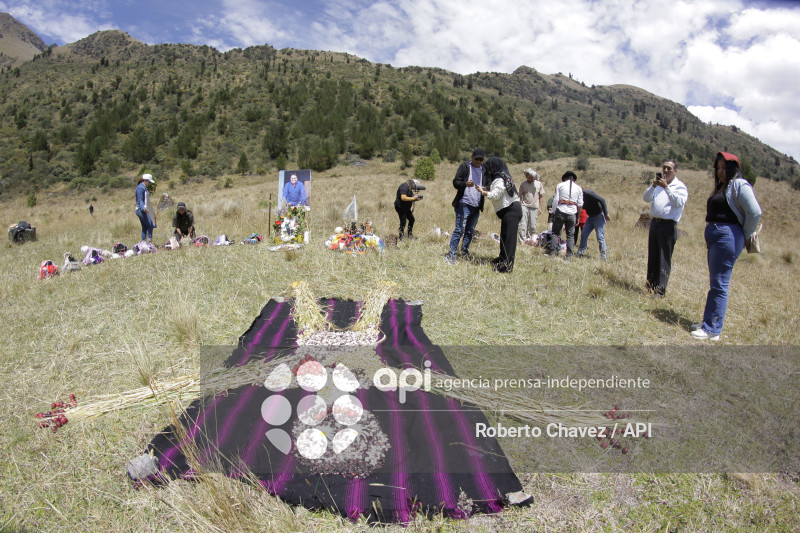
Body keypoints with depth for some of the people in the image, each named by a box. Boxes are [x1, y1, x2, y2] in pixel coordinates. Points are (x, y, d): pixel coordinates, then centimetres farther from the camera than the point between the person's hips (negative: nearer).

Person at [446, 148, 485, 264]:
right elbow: (455, 182, -6)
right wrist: (465, 183, -28)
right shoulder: (464, 166, -1)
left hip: (476, 206, 5)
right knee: (459, 230, -9)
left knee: (470, 231, 12)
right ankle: (451, 255, -7)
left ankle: (465, 251, 25)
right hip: (464, 204, -5)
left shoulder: (484, 169, 14)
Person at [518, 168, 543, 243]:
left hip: (534, 208, 1)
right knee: (523, 225, -8)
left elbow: (540, 196, 9)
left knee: (532, 226, 4)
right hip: (524, 206, -1)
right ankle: (522, 241, -5)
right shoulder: (523, 184, 2)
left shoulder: (539, 184, 4)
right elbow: (520, 196, 7)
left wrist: (540, 207, 5)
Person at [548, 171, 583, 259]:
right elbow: (580, 204, 8)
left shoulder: (560, 185, 6)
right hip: (572, 213, 1)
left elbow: (555, 200, -1)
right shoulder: (579, 188, 11)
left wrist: (553, 213, 5)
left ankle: (553, 253, -1)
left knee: (555, 233, 5)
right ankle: (569, 256, 3)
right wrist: (578, 217, 14)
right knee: (570, 235, 7)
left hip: (560, 211, -1)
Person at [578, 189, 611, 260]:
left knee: (600, 237, -8)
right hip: (591, 217, 8)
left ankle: (603, 257, -1)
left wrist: (606, 214, -23)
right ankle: (580, 254, 11)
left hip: (599, 215, -8)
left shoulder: (587, 193, -21)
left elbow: (602, 200, -23)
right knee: (584, 234, 3)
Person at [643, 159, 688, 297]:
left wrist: (666, 187, -23)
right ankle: (650, 286, 20)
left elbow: (679, 202, -18)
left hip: (668, 225, -6)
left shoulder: (680, 187, -2)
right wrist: (653, 186, -9)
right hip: (654, 223, 6)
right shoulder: (659, 184, 18)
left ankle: (660, 290, -7)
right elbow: (646, 198, 7)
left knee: (664, 259, -7)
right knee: (652, 257, 11)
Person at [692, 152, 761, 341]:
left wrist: (746, 236, -7)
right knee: (715, 283, 15)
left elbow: (755, 212, -17)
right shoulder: (721, 187, 19)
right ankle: (708, 323, 24)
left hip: (727, 238, -10)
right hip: (714, 237, 10)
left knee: (719, 285, -6)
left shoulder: (739, 185, -9)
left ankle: (713, 330, -1)